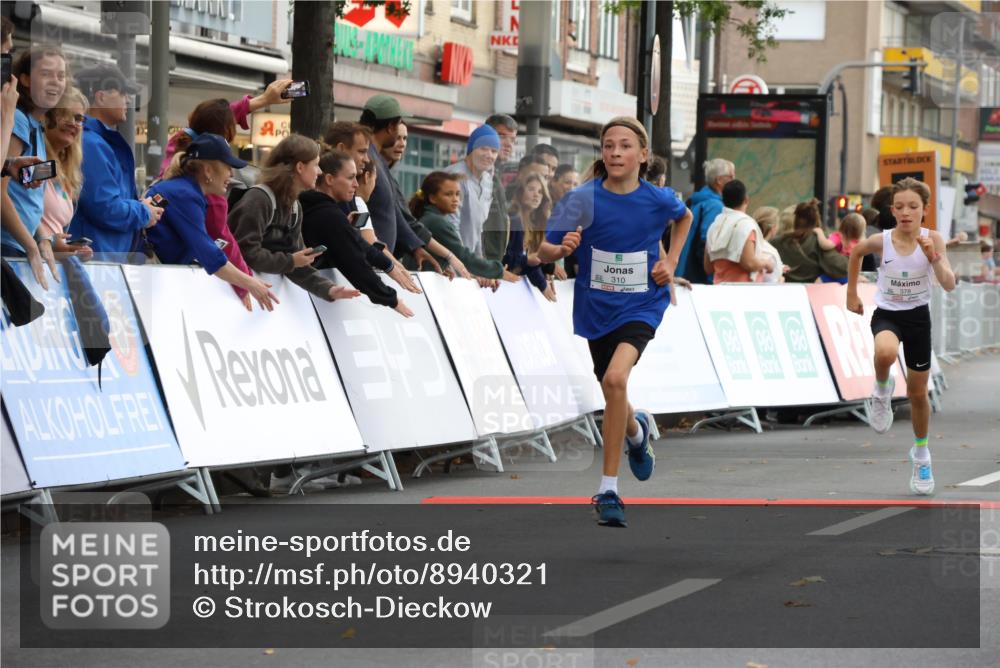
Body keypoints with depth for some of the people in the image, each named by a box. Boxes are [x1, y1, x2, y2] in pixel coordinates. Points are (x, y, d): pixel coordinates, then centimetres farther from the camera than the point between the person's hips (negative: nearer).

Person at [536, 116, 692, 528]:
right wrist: (562, 248, -32)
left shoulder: (658, 199, -9)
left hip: (641, 304, -2)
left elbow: (685, 217, 16)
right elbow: (543, 252, -11)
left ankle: (608, 489, -18)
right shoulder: (583, 199, -12)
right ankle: (637, 432, 55)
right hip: (596, 308, 2)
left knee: (615, 378, -26)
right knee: (613, 398, 14)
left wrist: (671, 261, 4)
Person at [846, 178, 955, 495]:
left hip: (918, 317, 1)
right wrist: (852, 294, 12)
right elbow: (856, 252, 7)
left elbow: (949, 285, -22)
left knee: (918, 393, 12)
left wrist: (933, 258, -38)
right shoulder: (881, 241, -15)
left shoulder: (932, 239, -16)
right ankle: (882, 390, -5)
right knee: (885, 352, -39)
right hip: (886, 314, -1)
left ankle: (920, 453, 37)